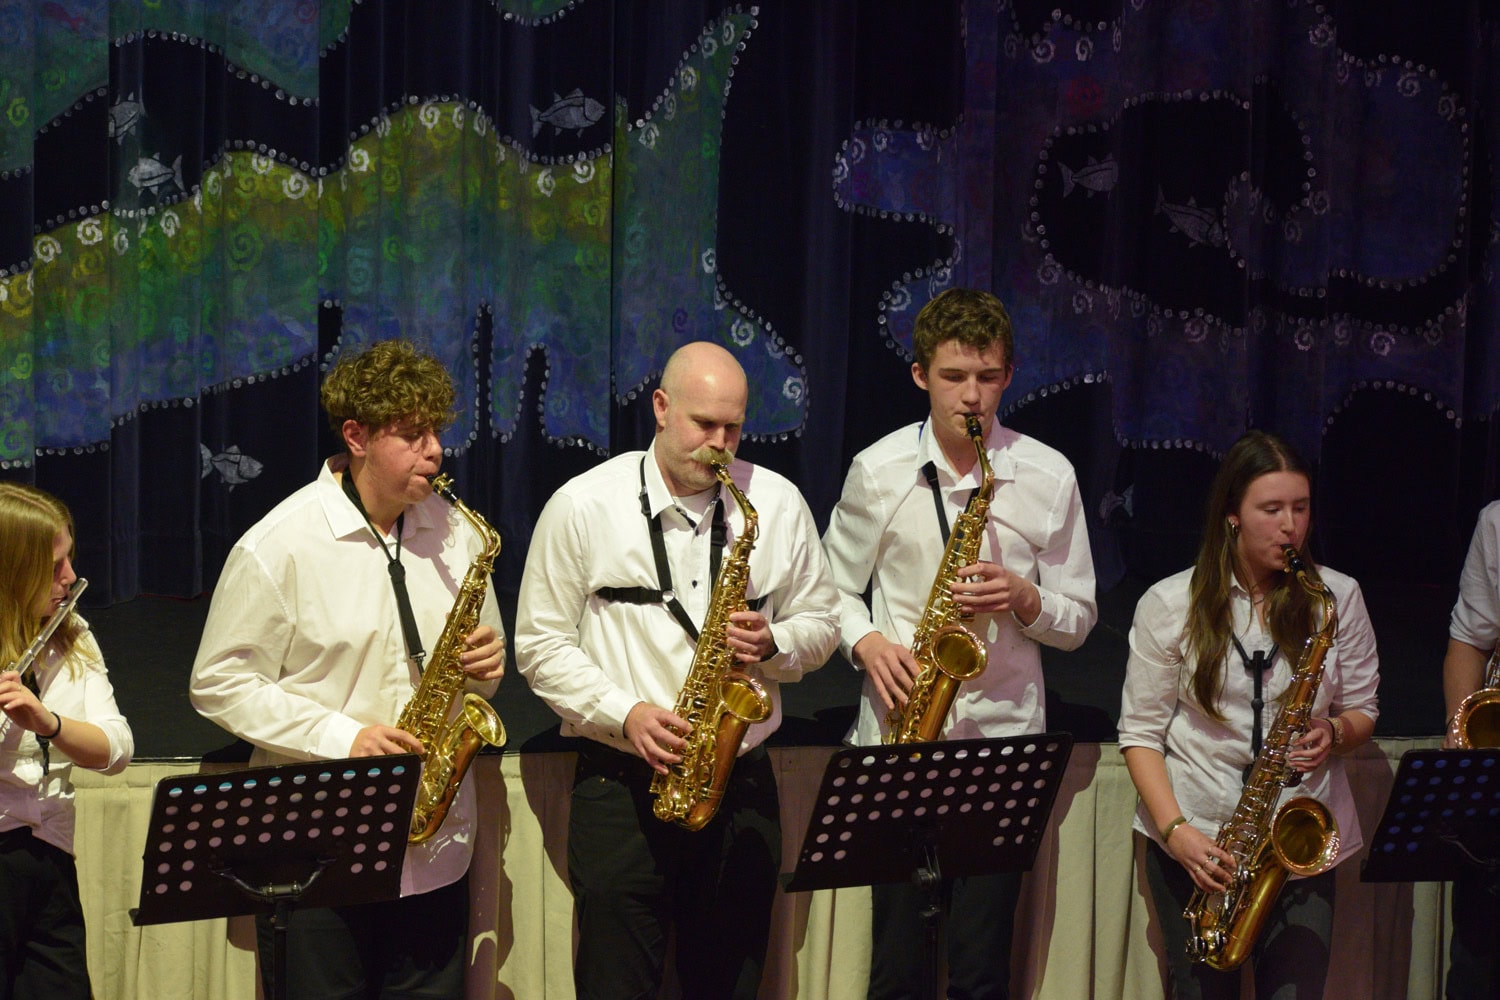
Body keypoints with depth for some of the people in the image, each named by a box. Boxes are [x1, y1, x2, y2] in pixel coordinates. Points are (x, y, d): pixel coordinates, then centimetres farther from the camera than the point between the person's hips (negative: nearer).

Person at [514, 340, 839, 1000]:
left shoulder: (776, 504, 6)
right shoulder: (584, 506, -2)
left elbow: (820, 622, 13)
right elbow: (541, 645, -1)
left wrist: (772, 644, -9)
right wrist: (625, 714, -14)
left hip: (742, 785, 3)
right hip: (620, 783, -2)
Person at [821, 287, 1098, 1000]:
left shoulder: (1049, 478, 3)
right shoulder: (877, 471, 3)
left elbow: (1078, 620, 8)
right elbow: (835, 587, 13)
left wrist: (1024, 598, -13)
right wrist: (866, 642, -7)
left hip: (1003, 738, 0)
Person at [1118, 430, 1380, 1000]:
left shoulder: (1337, 598, 3)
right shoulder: (1169, 605, -2)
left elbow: (1363, 712, 12)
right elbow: (1140, 734, -1)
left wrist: (1334, 732, -12)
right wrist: (1176, 830, -14)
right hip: (1195, 840, -1)